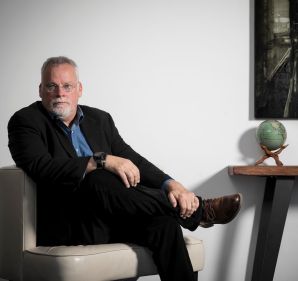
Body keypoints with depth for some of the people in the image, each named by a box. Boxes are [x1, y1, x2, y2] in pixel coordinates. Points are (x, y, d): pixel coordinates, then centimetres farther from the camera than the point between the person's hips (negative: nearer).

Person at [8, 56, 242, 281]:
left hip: (113, 219, 5)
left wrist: (170, 184, -11)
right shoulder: (26, 121, -2)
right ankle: (197, 210, -16)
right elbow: (41, 167, -19)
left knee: (164, 222, -25)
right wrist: (103, 161, -27)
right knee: (99, 180, -34)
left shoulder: (99, 119, 14)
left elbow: (132, 160, 8)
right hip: (67, 227, -5)